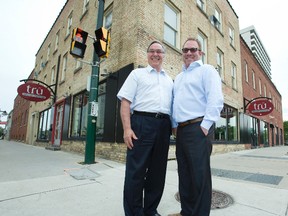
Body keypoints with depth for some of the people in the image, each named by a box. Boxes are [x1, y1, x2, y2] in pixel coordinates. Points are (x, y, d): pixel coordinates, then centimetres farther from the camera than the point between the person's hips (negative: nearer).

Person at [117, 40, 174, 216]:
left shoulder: (169, 80, 21)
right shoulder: (137, 74, 9)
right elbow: (125, 102, -2)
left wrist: (172, 127, 9)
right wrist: (127, 128, -13)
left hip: (163, 126, 5)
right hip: (142, 123, -4)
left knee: (158, 171, 11)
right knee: (136, 171, 0)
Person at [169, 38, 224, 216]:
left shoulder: (207, 70, 1)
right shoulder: (179, 77, 24)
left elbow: (216, 99, -11)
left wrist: (205, 125, -18)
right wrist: (175, 125, 14)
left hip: (198, 128, -7)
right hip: (181, 129, 8)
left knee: (200, 174, -2)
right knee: (184, 174, 14)